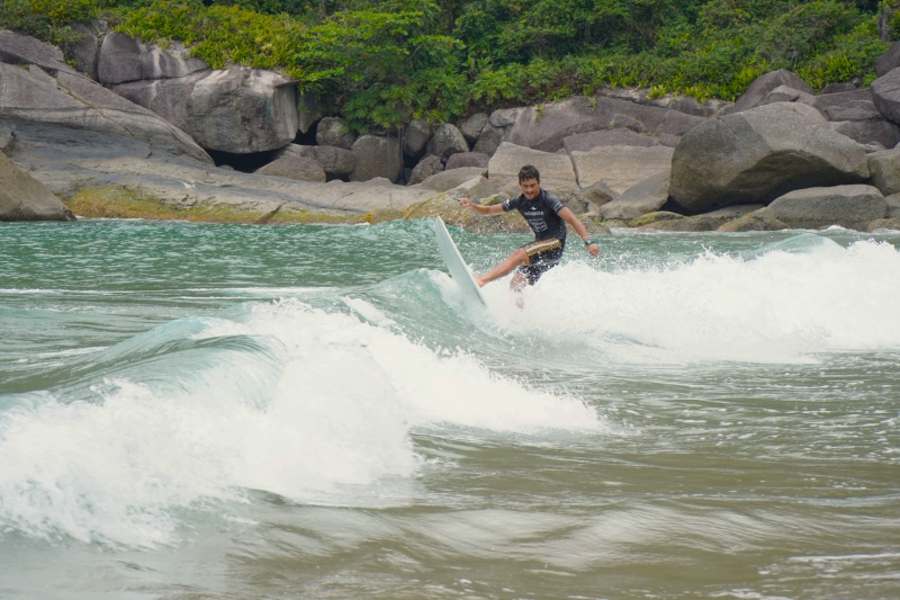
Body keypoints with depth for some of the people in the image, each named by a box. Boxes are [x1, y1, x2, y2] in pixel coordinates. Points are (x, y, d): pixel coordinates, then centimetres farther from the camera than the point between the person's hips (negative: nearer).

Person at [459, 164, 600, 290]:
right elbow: (489, 210, 11)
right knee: (516, 285, -1)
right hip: (540, 245, 8)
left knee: (518, 255, -28)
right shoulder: (520, 202, 4)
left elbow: (572, 220, -20)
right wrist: (472, 205, -8)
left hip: (555, 245, -8)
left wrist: (588, 242, -31)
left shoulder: (548, 200, -14)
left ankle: (482, 280, -39)